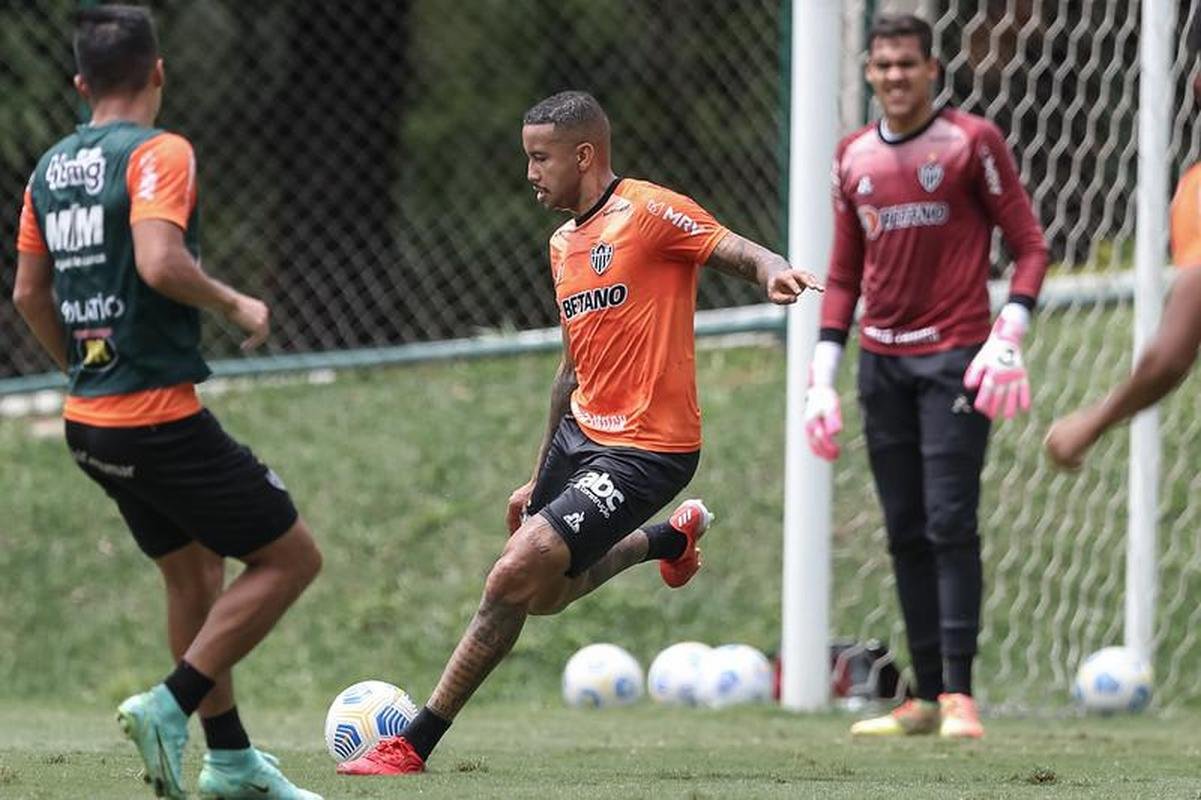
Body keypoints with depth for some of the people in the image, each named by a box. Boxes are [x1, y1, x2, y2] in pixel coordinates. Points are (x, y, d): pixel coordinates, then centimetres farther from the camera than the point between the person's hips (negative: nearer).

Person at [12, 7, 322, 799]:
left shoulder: (50, 168, 10)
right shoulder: (159, 153, -13)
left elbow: (29, 294, 16)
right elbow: (159, 263, -28)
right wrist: (236, 304, -12)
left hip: (89, 420, 8)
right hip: (160, 416, -8)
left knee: (195, 569, 20)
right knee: (291, 556, 0)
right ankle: (170, 707, -10)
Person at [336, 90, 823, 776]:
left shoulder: (649, 211, -10)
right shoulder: (564, 245, 16)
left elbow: (741, 253, -19)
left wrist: (774, 272, -44)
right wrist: (539, 477, 27)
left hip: (645, 452, -9)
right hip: (579, 435, 9)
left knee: (517, 576, -18)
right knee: (543, 594, 17)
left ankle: (417, 743, -9)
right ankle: (670, 538, 41)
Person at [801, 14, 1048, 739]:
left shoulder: (973, 142, -4)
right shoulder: (854, 157, 11)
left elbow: (1030, 245, -3)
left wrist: (1008, 338, -16)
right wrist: (822, 376, 9)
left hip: (956, 356, -5)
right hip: (882, 363, 5)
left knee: (950, 524, -12)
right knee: (906, 534, 5)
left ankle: (959, 693, -12)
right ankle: (925, 698, 8)